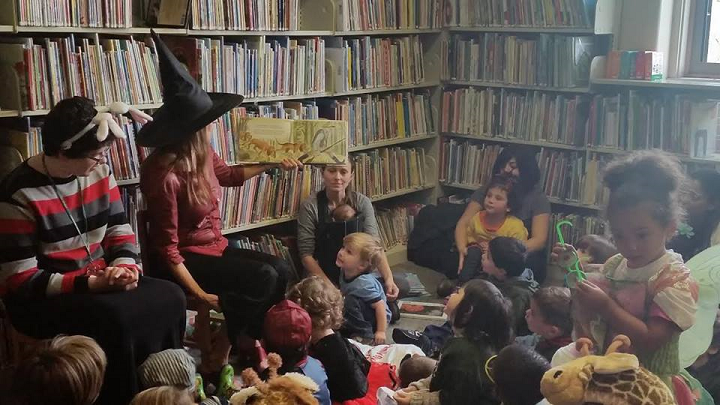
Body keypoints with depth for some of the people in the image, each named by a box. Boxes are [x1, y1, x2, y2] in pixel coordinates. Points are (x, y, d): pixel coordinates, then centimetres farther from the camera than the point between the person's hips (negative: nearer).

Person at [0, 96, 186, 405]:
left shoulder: (98, 172, 1)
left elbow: (119, 231, 8)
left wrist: (125, 266, -14)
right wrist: (90, 283, -26)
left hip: (100, 282, 6)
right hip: (41, 299, -6)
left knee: (169, 297, -18)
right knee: (113, 318, -33)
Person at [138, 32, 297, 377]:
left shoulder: (202, 154, -3)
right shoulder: (164, 174, -27)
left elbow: (229, 175, 23)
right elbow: (167, 248, -24)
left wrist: (272, 164, 26)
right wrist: (200, 294, -26)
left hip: (213, 246, 8)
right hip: (185, 257, -8)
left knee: (280, 269, -9)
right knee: (263, 279, -21)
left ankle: (245, 343, 3)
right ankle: (221, 353, -3)